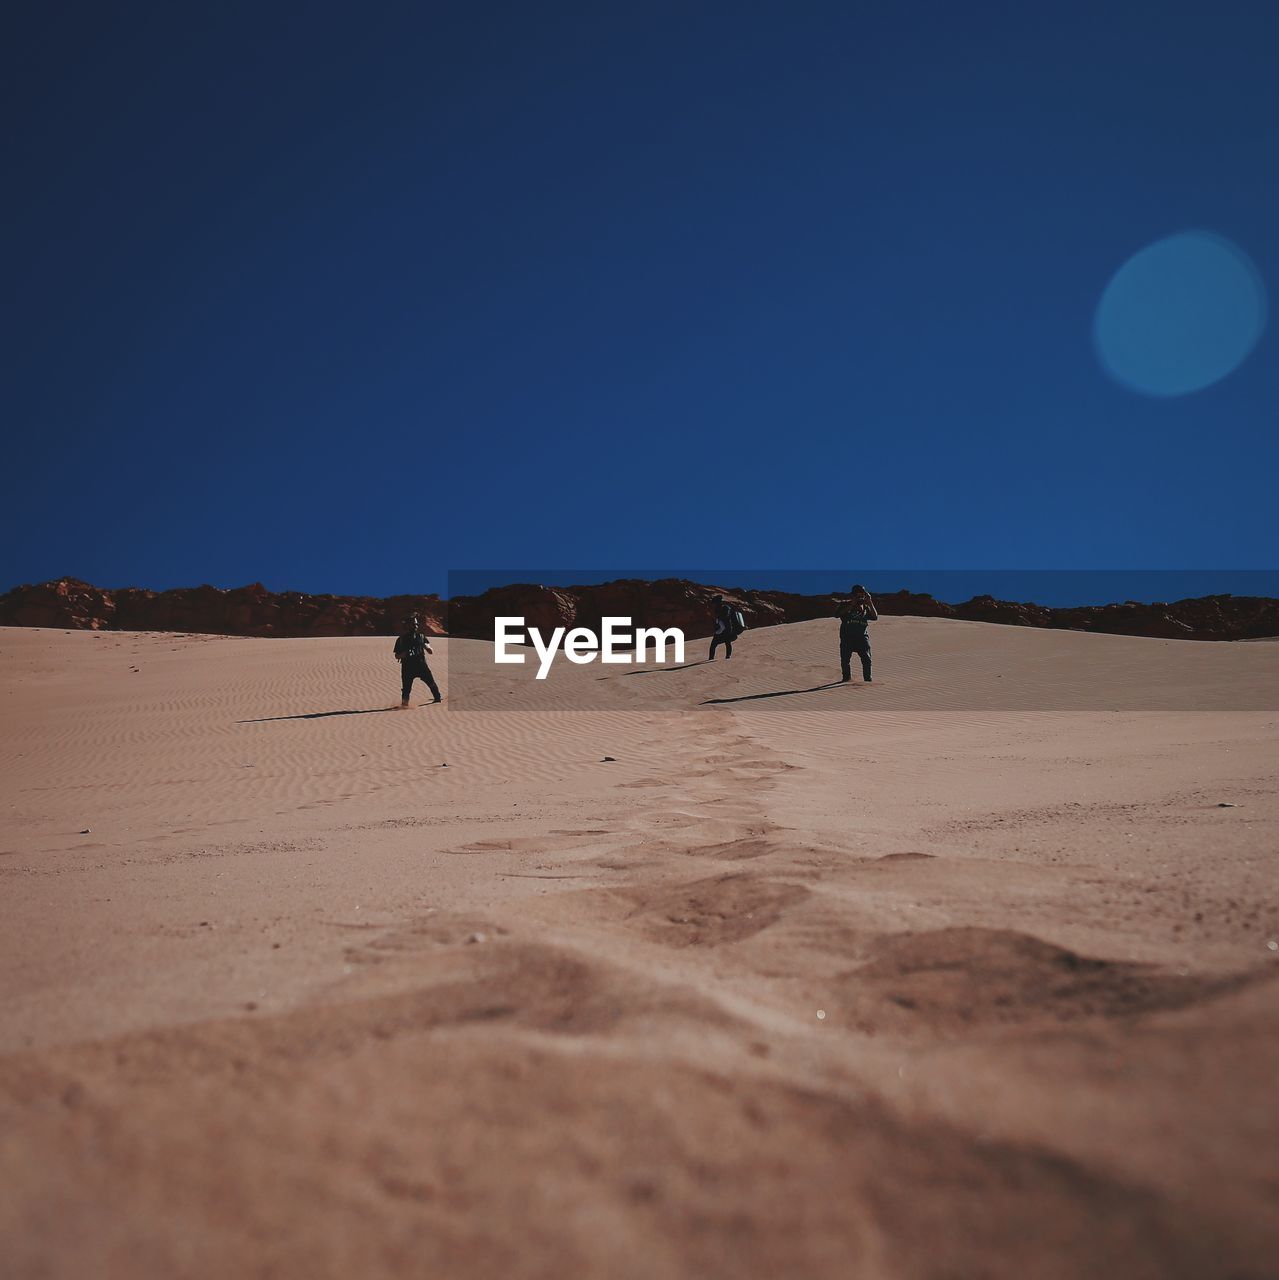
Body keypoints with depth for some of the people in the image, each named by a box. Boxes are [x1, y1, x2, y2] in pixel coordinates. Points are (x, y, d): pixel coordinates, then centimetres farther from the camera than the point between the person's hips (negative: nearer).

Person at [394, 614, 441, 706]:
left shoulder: (421, 637, 10)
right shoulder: (401, 639, 4)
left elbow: (431, 651, 11)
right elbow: (397, 656, 7)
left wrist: (426, 646, -11)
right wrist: (405, 653, -15)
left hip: (421, 665, 2)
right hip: (408, 667, -2)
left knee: (432, 684, -2)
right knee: (406, 688, -5)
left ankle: (438, 700, 12)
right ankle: (404, 705, 6)